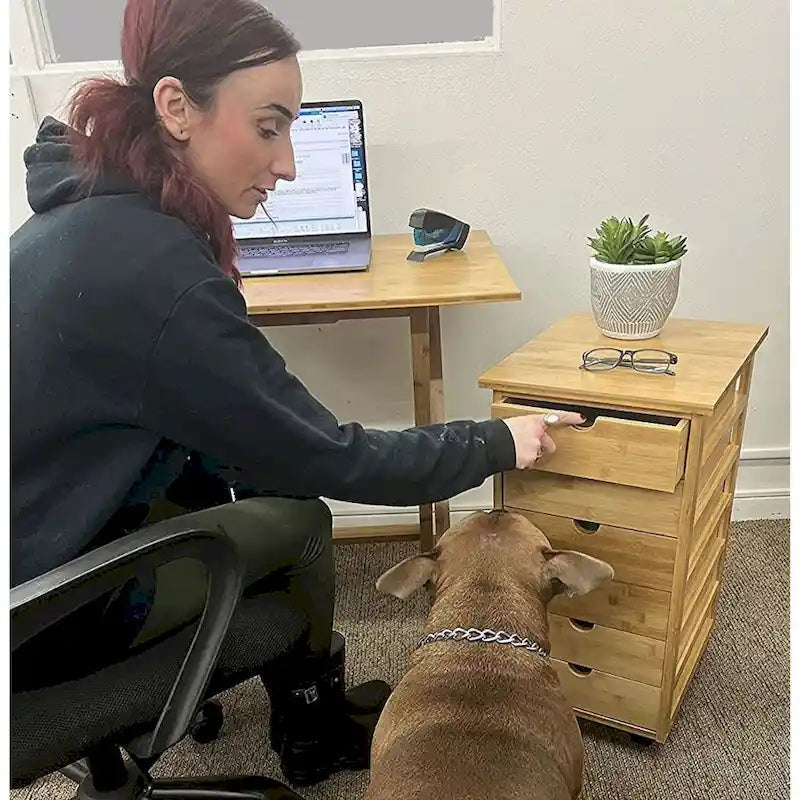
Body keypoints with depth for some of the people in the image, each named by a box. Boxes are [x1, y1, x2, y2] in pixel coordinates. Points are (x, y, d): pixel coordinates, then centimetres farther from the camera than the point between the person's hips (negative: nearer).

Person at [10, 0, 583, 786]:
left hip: (51, 522, 8)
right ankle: (316, 731, 25)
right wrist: (496, 444, -11)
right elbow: (326, 459, -23)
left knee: (264, 481, 9)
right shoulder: (147, 269, -31)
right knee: (299, 520, -2)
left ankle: (314, 706, 25)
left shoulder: (93, 210, -2)